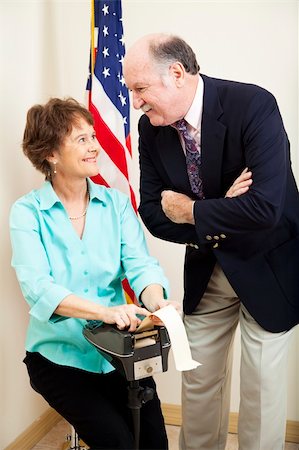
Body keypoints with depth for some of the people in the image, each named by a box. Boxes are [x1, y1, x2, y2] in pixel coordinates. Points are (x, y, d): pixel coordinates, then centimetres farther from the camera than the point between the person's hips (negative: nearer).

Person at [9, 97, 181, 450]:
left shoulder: (116, 203, 1)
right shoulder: (28, 212, -9)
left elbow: (139, 263, -7)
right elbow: (36, 287, -21)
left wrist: (156, 301, -31)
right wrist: (105, 311, -36)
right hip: (59, 355, -3)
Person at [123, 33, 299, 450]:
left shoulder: (254, 105, -24)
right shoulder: (151, 126, -7)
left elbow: (265, 206, -32)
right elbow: (154, 213, -5)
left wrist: (190, 211, -20)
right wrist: (217, 218, -21)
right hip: (206, 270, 5)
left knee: (262, 389, 6)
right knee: (198, 382, 16)